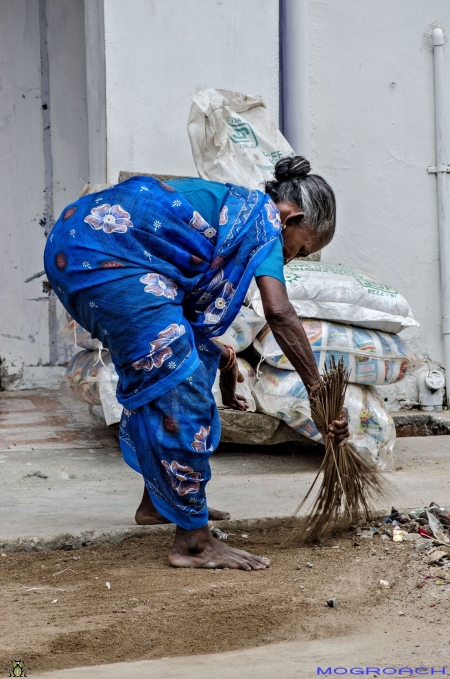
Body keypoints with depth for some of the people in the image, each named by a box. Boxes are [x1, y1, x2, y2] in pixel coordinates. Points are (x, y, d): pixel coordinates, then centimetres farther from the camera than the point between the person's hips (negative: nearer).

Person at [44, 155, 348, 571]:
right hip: (103, 258, -10)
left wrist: (218, 357, 31)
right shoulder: (262, 217, -2)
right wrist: (320, 393, -11)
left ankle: (157, 500, 32)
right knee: (178, 386, -6)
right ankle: (193, 541, -4)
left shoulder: (229, 206, 24)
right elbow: (279, 313, -14)